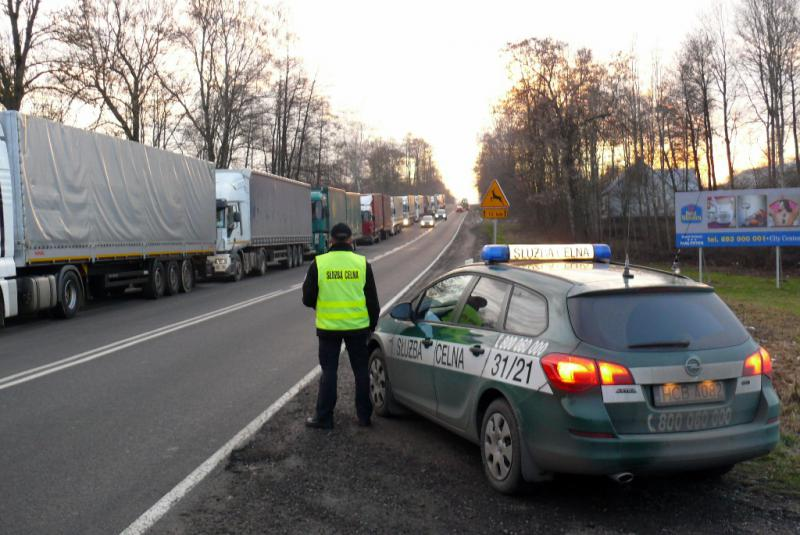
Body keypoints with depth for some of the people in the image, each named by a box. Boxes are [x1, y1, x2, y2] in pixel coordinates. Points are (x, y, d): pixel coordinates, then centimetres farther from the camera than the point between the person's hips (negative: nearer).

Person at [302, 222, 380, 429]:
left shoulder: (319, 263, -7)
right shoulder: (362, 263, -4)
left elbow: (308, 299, -1)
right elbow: (372, 300, 2)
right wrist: (372, 325, 14)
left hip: (328, 327, -1)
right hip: (358, 326, 1)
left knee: (329, 371, 9)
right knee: (361, 370, 13)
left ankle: (323, 417, 13)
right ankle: (364, 416, 19)